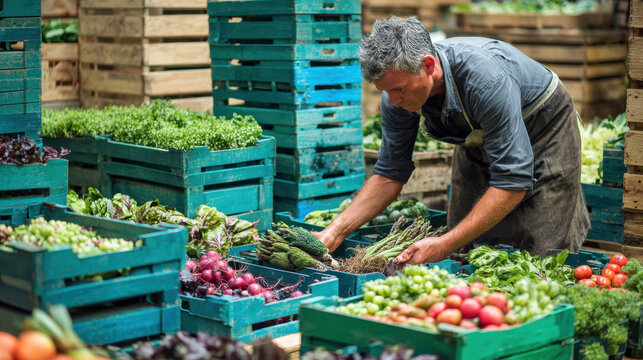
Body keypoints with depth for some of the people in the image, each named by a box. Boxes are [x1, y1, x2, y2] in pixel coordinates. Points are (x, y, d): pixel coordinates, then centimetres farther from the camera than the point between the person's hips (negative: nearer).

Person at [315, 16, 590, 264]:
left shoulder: (487, 79, -41)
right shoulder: (398, 90, -22)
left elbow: (513, 182, -40)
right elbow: (389, 173, -11)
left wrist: (444, 245, -45)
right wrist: (336, 232, -23)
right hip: (478, 140, 6)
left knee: (540, 259, -11)